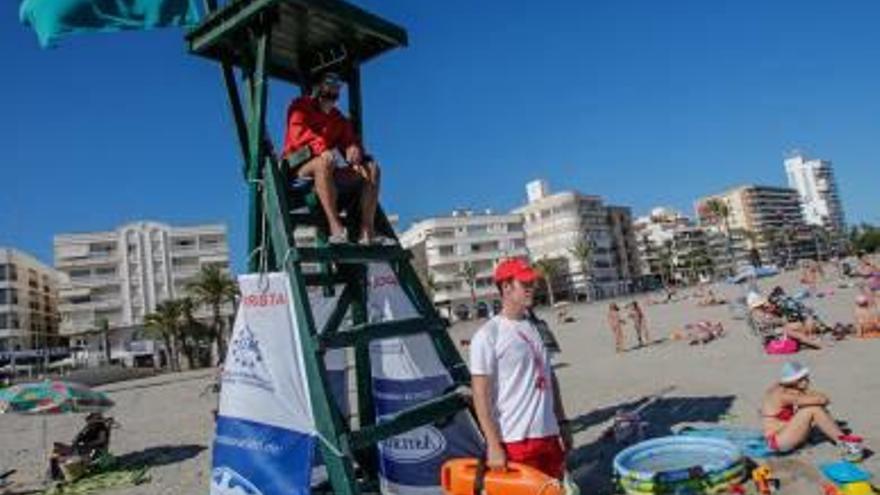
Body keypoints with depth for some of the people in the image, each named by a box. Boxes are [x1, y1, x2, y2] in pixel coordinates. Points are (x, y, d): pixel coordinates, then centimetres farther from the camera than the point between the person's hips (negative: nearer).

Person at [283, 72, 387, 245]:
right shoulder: (301, 107, 8)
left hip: (332, 172, 6)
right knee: (325, 161, -39)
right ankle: (335, 227, -47)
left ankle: (367, 231, -26)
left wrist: (354, 148, -12)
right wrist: (323, 147, -30)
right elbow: (298, 133, -11)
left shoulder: (337, 117, 25)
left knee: (372, 168, -13)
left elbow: (350, 138, 15)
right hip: (300, 166, -6)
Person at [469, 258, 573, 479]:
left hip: (549, 435, 7)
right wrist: (493, 445, -17)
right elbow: (481, 395, -15)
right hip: (515, 442, -7)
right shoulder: (488, 335, -13)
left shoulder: (537, 327, 10)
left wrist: (562, 422, 15)